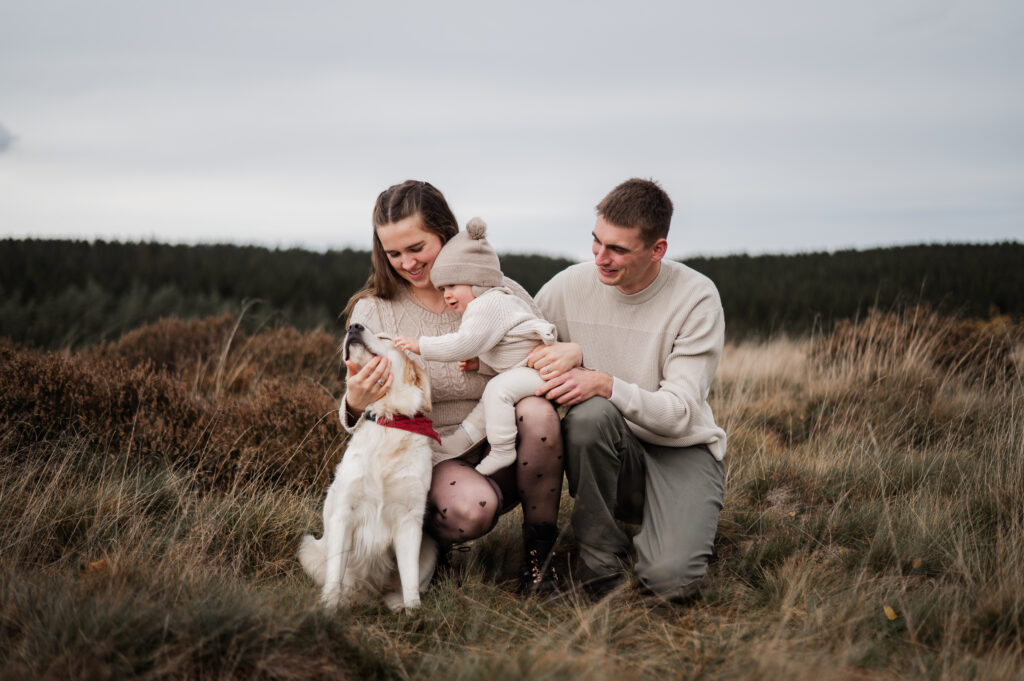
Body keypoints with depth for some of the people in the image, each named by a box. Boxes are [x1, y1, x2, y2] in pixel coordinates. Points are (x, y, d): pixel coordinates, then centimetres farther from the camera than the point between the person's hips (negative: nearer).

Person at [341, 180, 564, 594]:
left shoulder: (501, 296, 0)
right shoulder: (373, 311, 1)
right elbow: (356, 418, -2)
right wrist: (356, 405, -30)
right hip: (421, 462, -2)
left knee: (537, 411, -31)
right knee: (471, 507, -36)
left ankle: (538, 554, -14)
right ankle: (428, 536, 1)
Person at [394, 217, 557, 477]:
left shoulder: (490, 304, -16)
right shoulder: (489, 304, 19)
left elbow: (464, 344, -24)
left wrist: (420, 345, -21)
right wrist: (480, 362, 7)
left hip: (540, 366, -12)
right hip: (527, 368, 12)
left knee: (498, 388, -24)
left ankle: (502, 450, -20)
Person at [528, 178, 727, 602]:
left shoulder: (697, 298, -13)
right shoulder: (570, 287, -5)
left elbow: (679, 412, -18)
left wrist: (606, 384, -34)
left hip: (681, 451, -2)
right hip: (605, 451, 3)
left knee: (672, 579, -28)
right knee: (590, 413, -35)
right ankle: (602, 563, -16)